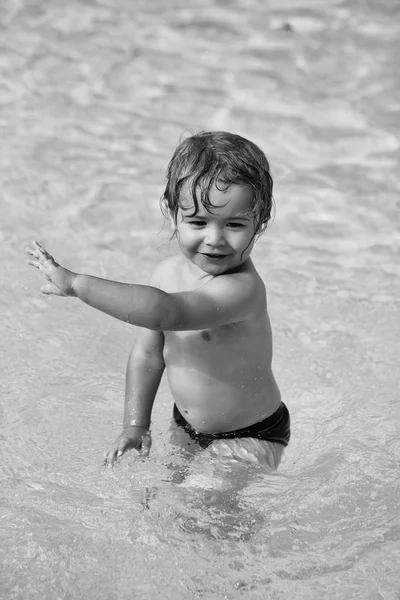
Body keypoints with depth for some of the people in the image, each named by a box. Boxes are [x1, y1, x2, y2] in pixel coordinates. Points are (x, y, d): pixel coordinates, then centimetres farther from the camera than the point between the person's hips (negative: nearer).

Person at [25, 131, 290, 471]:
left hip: (250, 439, -7)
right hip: (186, 426, 7)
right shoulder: (168, 273, -8)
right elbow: (148, 353, 4)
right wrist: (135, 425, -1)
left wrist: (75, 283, -43)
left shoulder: (243, 288, -33)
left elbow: (163, 312, -46)